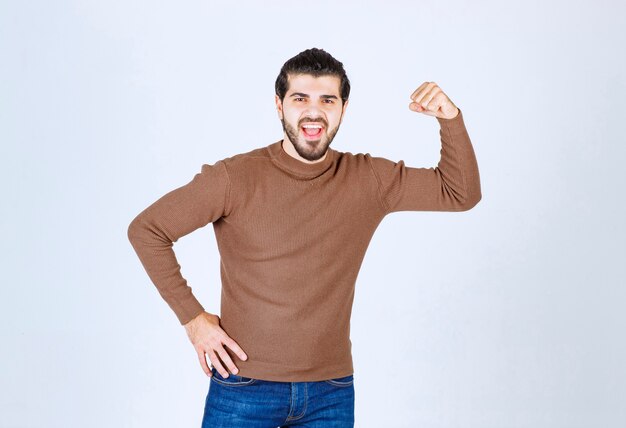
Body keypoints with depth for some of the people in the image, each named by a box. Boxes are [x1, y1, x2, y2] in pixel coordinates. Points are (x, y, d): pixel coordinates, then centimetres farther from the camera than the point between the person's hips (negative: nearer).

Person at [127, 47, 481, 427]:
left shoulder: (369, 180, 0)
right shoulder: (235, 178, -10)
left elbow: (461, 193, 4)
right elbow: (147, 229, -3)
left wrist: (450, 118, -11)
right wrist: (191, 316, -7)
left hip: (332, 393, 3)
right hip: (244, 387, -2)